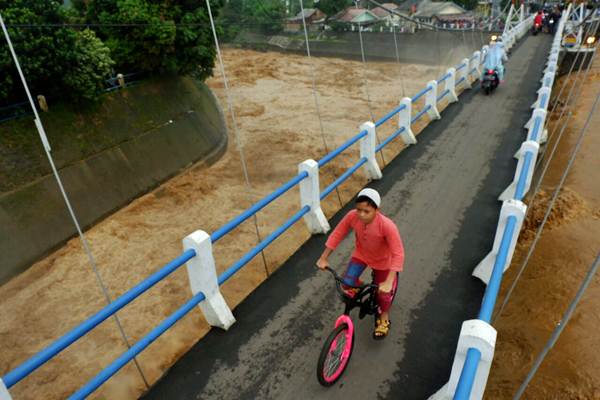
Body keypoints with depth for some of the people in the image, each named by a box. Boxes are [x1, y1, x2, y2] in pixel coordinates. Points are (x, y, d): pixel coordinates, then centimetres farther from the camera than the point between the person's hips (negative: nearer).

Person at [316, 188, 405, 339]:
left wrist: (388, 282, -42)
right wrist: (323, 258, -11)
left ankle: (383, 318, 41)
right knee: (347, 283, -12)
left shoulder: (387, 225, -39)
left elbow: (398, 254, -36)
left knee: (383, 293, 7)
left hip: (382, 260, -2)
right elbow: (337, 234, -15)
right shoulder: (352, 216, -30)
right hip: (361, 254, 3)